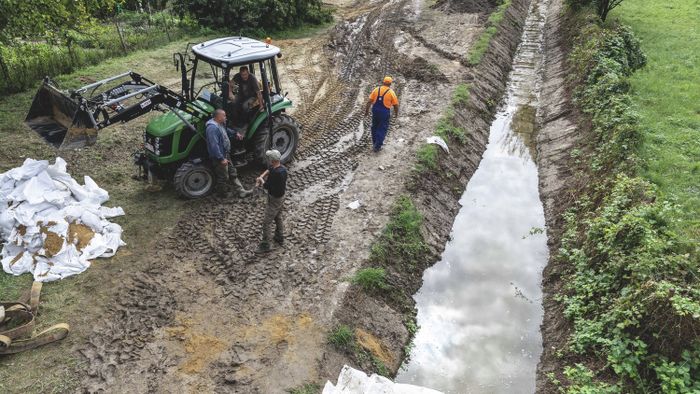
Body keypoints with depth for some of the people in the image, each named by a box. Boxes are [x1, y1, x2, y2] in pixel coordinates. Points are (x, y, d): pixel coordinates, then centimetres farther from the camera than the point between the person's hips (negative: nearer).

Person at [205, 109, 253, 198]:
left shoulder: (221, 124, 5)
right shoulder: (212, 127, -28)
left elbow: (226, 131, 31)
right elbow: (214, 145, -31)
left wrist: (235, 134, 18)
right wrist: (221, 158, -30)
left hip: (226, 154, 11)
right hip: (219, 157, -11)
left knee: (233, 173, 15)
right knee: (223, 177, 6)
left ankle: (241, 191, 22)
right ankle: (224, 193, 26)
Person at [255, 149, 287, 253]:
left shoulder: (276, 173, -33)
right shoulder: (282, 168, -5)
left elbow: (266, 186, -24)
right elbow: (269, 170, 11)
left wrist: (261, 180, -5)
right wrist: (261, 176, -4)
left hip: (274, 200, -9)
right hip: (281, 197, 9)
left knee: (266, 223, 1)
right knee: (278, 218, 25)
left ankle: (265, 245, 9)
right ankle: (280, 238, 40)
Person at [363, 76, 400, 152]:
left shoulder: (376, 89, 1)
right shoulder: (391, 92, -7)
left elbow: (369, 101, -2)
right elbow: (396, 105, -3)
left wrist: (367, 110, 6)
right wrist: (396, 113, 14)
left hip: (375, 111, 4)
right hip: (385, 112, -4)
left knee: (374, 127, 20)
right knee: (382, 129, 5)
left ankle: (374, 143, 32)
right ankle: (377, 146, 4)